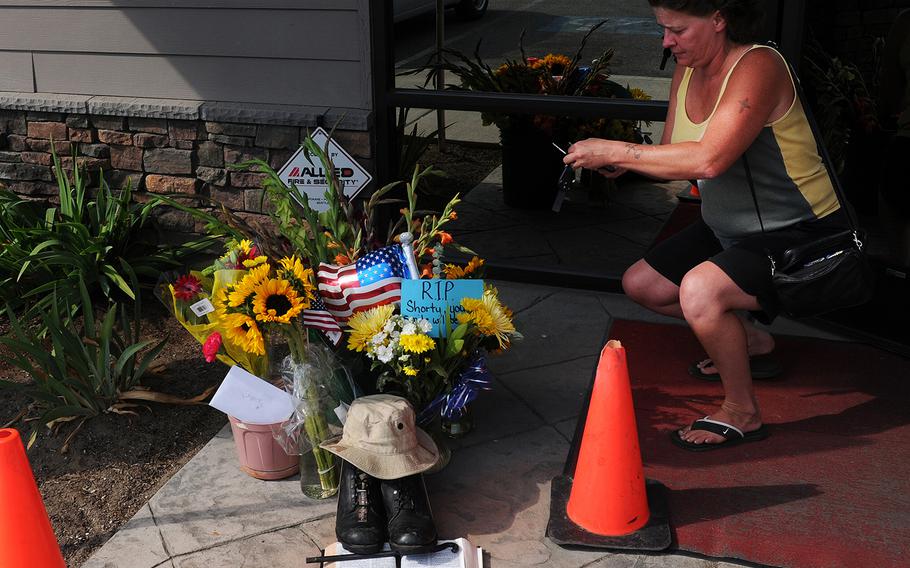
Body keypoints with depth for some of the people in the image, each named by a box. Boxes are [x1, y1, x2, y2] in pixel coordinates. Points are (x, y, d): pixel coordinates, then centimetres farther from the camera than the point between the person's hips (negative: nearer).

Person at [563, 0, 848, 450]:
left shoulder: (758, 66, -25)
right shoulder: (687, 70, 2)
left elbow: (708, 160, -38)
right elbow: (672, 160, 6)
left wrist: (615, 151, -32)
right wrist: (622, 164, -16)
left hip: (801, 236, -10)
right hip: (731, 230, 10)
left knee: (699, 291, -33)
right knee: (640, 285, 11)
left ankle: (742, 412, -9)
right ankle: (747, 339, 29)